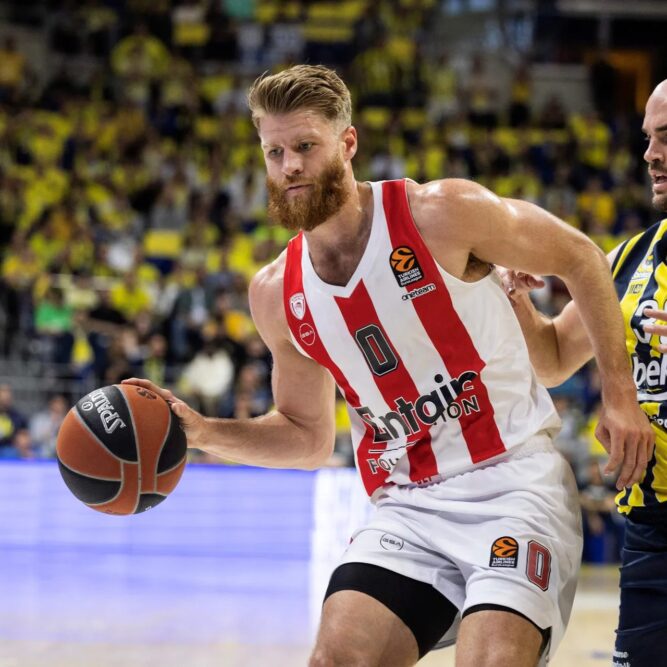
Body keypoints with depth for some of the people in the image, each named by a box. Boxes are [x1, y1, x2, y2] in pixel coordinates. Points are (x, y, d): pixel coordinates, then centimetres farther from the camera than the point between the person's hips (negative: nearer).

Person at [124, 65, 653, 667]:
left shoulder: (441, 214, -11)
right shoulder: (276, 295, 4)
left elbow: (579, 257, 1)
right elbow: (307, 436, 18)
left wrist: (618, 392, -4)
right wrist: (200, 432, 1)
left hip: (512, 482, -4)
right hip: (408, 509, 5)